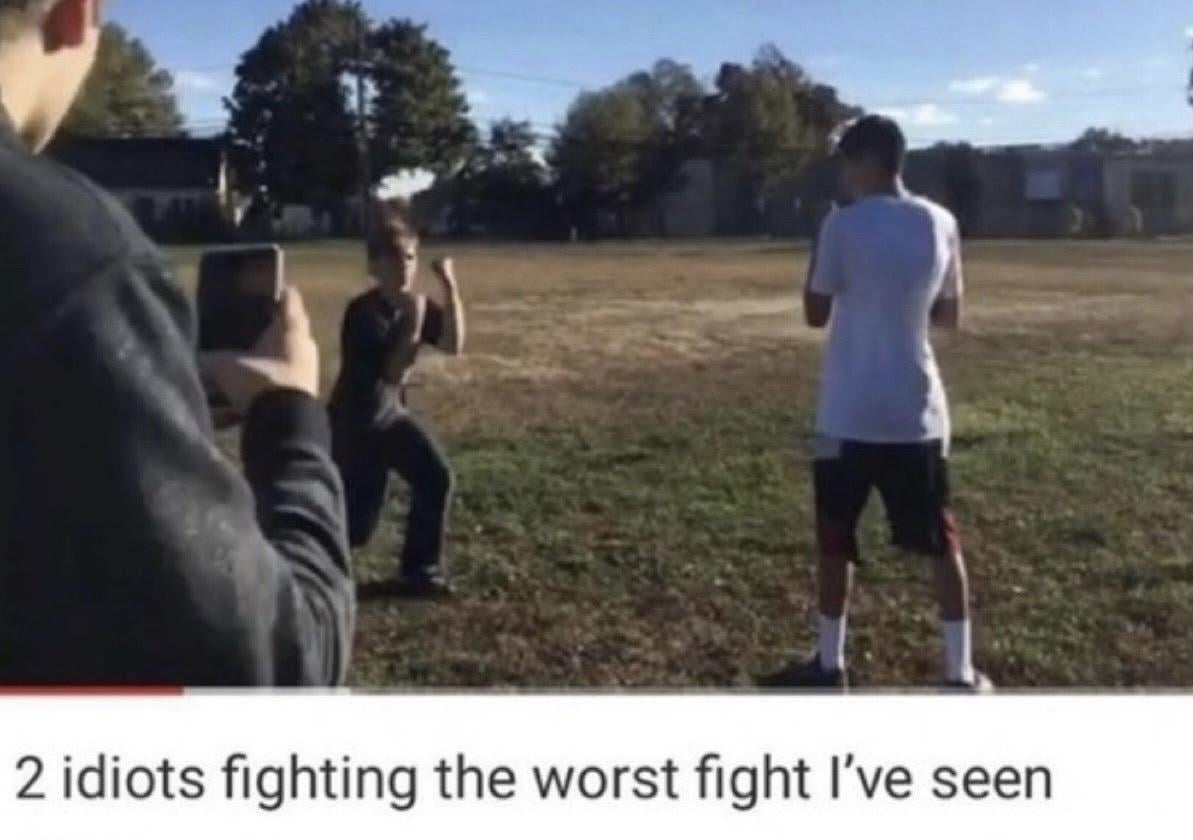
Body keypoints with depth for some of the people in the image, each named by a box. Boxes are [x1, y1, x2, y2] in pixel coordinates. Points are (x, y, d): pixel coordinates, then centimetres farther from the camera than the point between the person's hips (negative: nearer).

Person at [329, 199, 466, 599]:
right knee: (357, 525, -5)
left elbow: (454, 346, -18)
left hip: (391, 414, 7)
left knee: (436, 478, -7)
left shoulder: (418, 305, -3)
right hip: (354, 423, -7)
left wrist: (451, 289, -24)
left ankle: (420, 572, 8)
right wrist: (413, 325, -37)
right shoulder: (363, 313, -24)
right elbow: (393, 373, -29)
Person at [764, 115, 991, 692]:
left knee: (835, 543, 11)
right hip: (917, 413, 3)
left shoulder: (844, 224, -9)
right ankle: (961, 673, 15)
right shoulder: (941, 224, 4)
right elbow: (949, 316, 13)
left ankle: (829, 665, 20)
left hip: (849, 414, -3)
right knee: (942, 544, 12)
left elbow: (816, 314, 0)